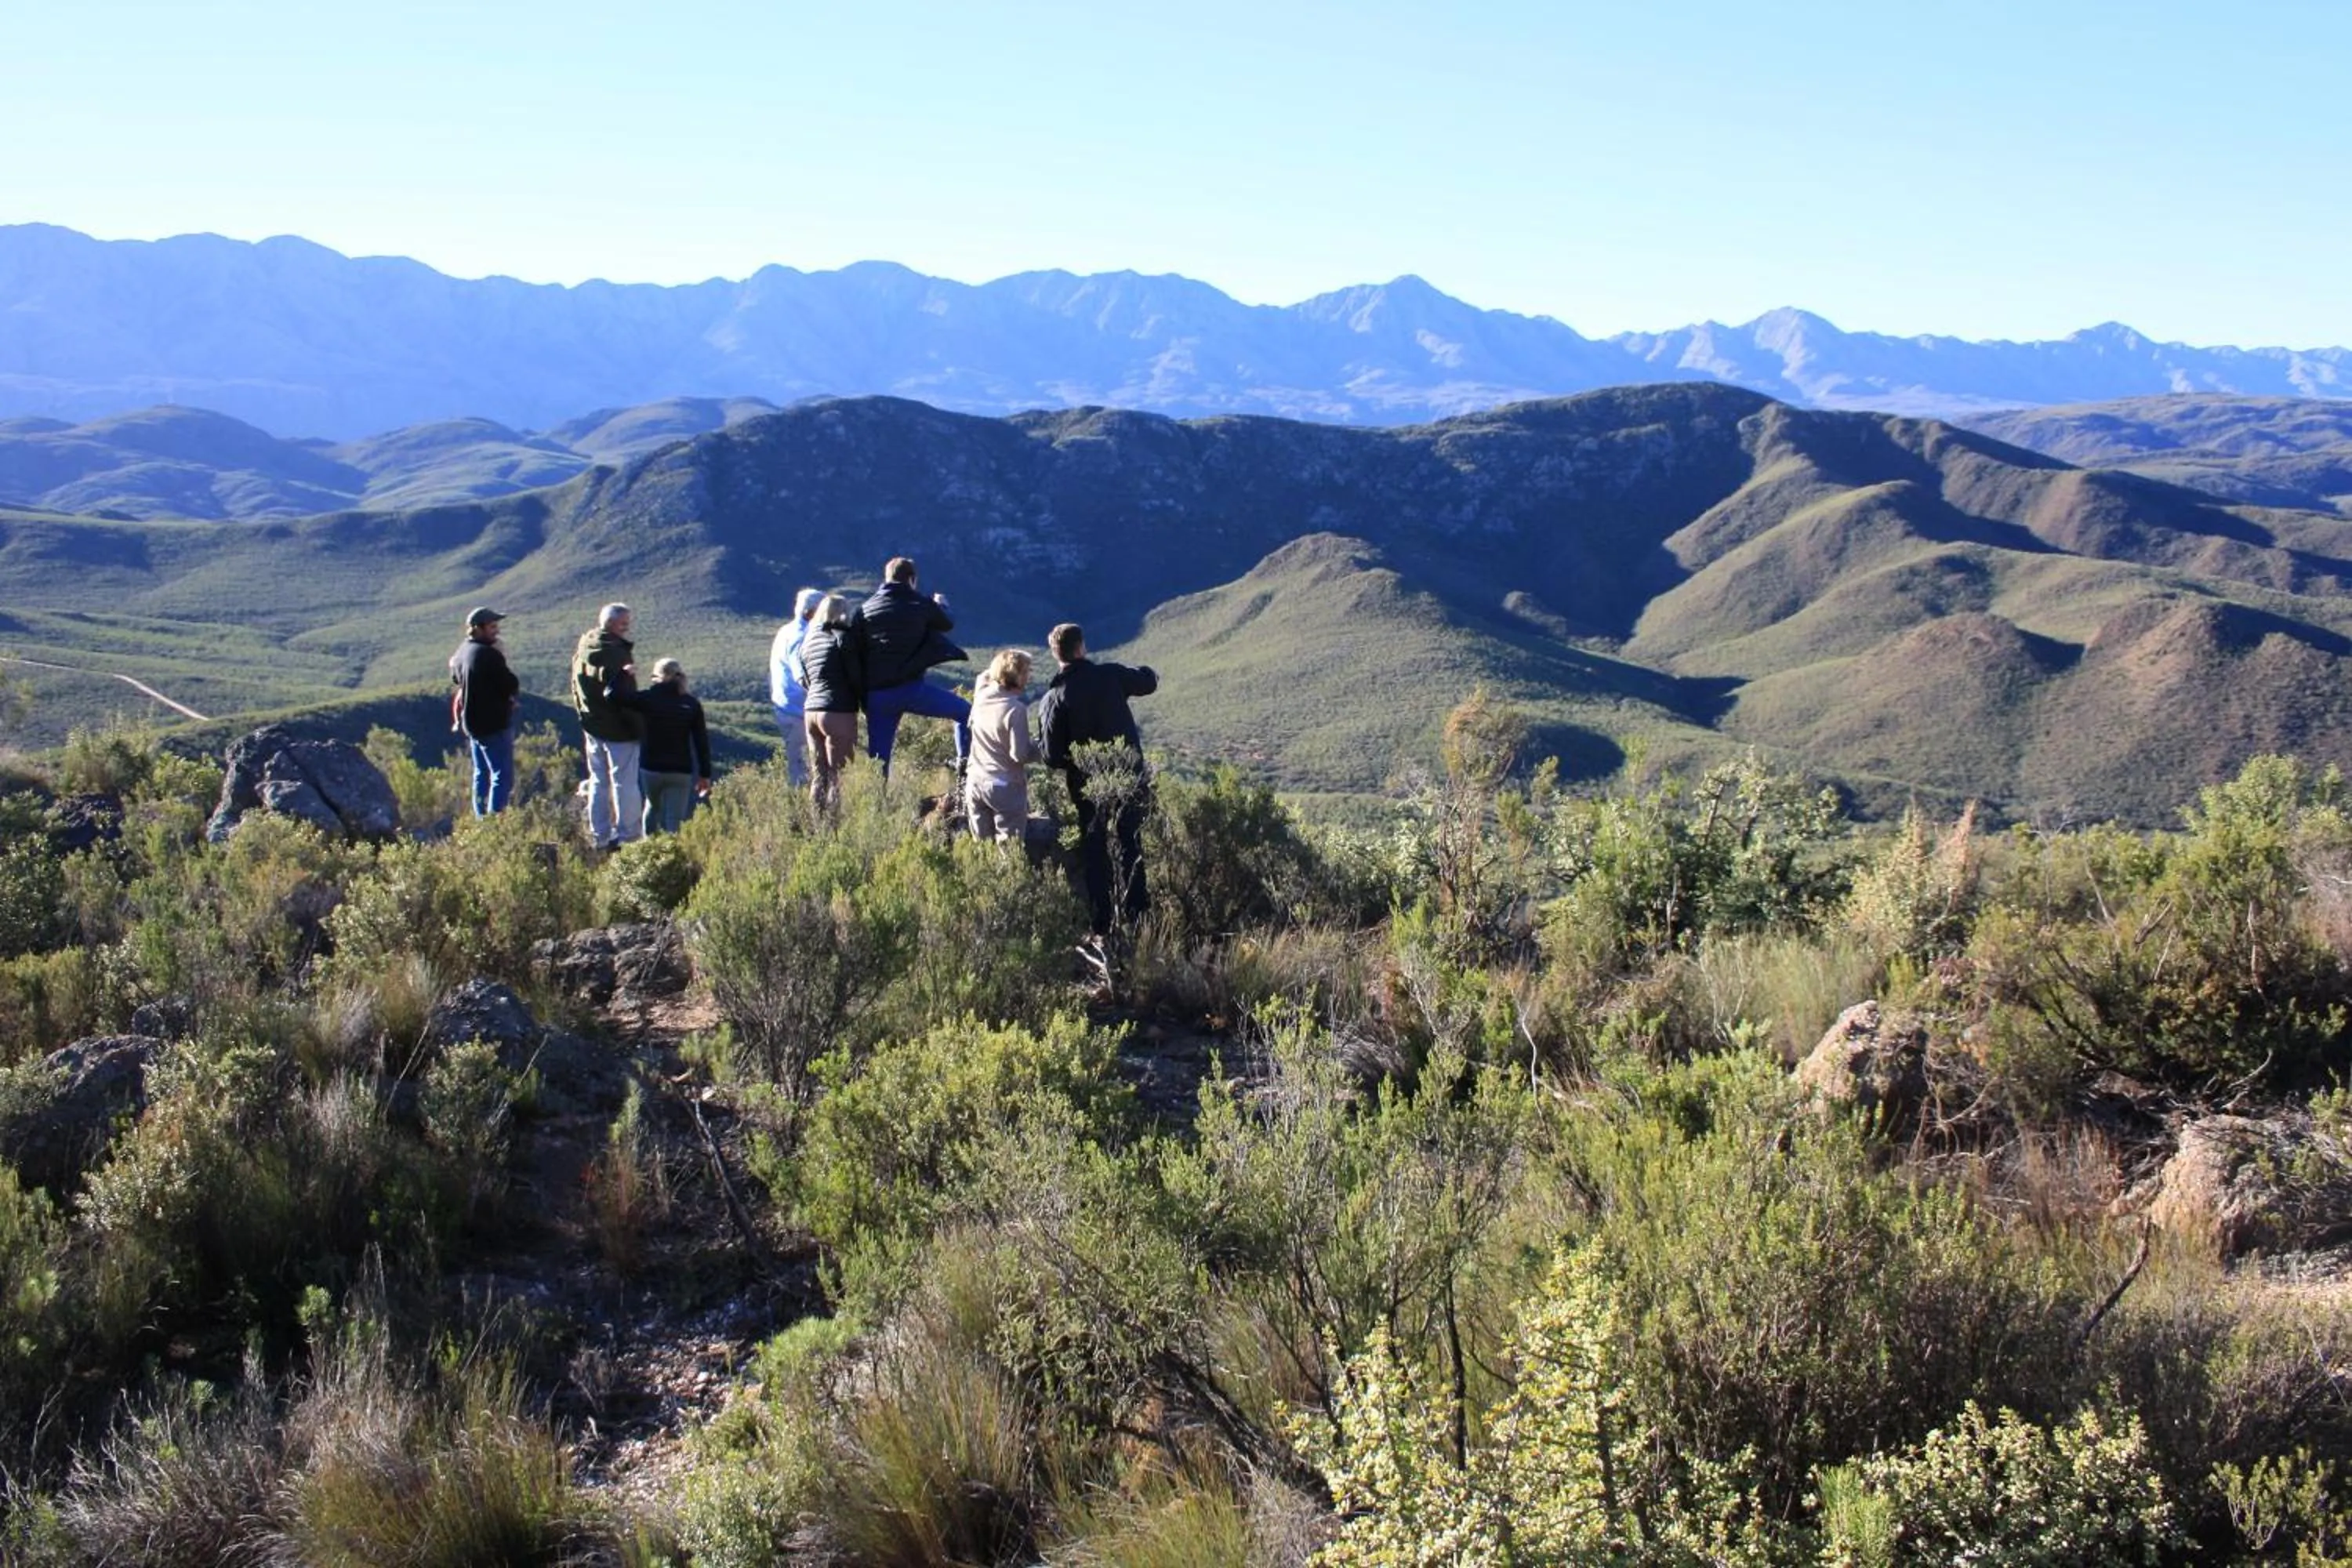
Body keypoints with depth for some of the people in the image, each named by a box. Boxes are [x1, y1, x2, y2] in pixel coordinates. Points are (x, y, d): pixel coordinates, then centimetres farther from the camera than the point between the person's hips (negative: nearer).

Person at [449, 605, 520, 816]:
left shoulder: (461, 652, 8)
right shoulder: (489, 654, -20)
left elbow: (456, 680, 22)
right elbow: (511, 685, -16)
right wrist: (515, 696, 3)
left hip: (471, 722, 9)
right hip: (494, 724, -9)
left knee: (482, 774, 17)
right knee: (503, 775, -7)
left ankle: (481, 818, 21)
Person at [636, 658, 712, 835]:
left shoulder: (648, 698, -8)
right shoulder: (692, 704, -2)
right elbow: (702, 741, -2)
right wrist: (705, 774, 4)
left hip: (651, 767, 0)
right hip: (681, 771, 0)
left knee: (653, 807, 26)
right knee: (674, 820, 0)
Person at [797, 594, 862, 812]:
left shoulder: (808, 640, 15)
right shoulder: (842, 638, -6)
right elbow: (856, 678, -8)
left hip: (810, 710, 7)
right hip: (839, 713, -7)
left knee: (818, 776, 10)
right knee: (838, 776, -4)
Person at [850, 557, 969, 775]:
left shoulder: (864, 610, 9)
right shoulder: (921, 605, 2)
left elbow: (855, 651, 6)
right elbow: (947, 624, 21)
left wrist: (862, 692, 15)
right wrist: (941, 605, 43)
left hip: (876, 695, 4)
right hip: (911, 689, -4)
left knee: (878, 758, 10)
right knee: (966, 713, 12)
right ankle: (965, 767, 1)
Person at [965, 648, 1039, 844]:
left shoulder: (981, 695, -2)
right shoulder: (1015, 709, -20)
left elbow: (985, 676, 22)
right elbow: (1020, 754, -18)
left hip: (975, 782, 6)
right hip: (1006, 788, -6)